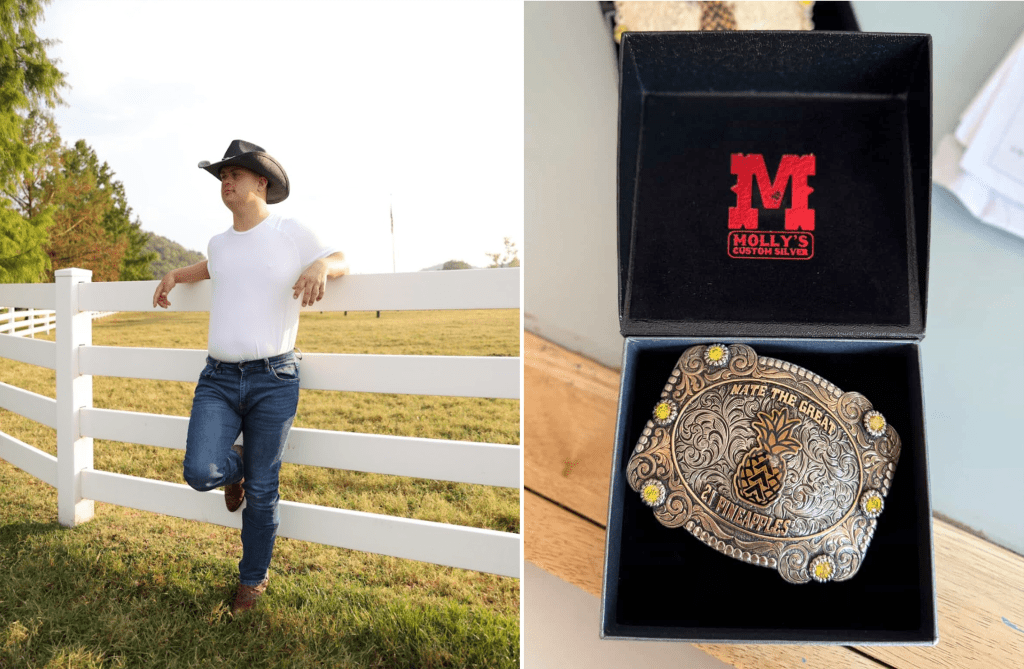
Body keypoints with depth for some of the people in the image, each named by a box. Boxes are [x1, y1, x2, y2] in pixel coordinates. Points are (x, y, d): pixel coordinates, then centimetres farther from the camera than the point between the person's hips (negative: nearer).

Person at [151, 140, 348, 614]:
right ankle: (235, 466, 21)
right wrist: (176, 275, 21)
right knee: (200, 473, -17)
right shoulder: (219, 243, 15)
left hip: (273, 381, -4)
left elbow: (341, 261, 9)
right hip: (218, 379, 4)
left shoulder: (293, 235, -1)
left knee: (262, 492, 4)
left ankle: (254, 578, 27)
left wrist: (320, 267, -15)